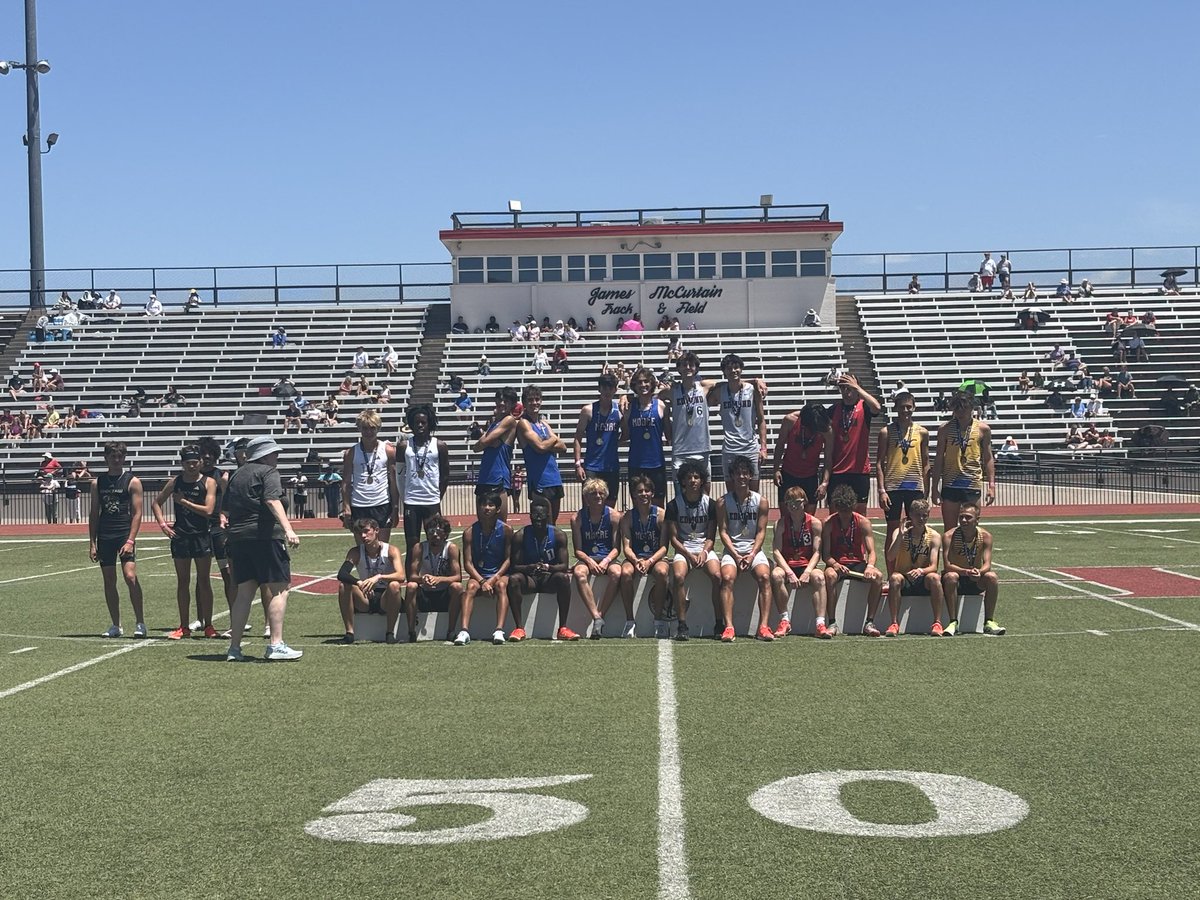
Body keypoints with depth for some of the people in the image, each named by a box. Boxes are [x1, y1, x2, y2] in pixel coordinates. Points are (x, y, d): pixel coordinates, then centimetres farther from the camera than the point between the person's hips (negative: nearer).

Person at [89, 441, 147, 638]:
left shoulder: (132, 481, 0)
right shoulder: (97, 483, 11)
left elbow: (137, 513, -5)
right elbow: (94, 514, 13)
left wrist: (130, 541, -15)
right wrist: (92, 543, 7)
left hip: (125, 534, -4)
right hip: (104, 536, 4)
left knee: (130, 576, -16)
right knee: (109, 581, 6)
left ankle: (140, 623, -7)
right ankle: (116, 626, 14)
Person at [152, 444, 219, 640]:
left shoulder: (208, 482, -3)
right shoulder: (175, 482, 6)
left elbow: (208, 510, -13)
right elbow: (156, 503, 14)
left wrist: (184, 501, -10)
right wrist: (162, 524, 1)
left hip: (202, 535, -2)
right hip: (180, 536, 3)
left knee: (204, 581, 1)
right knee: (182, 582, 6)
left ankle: (208, 625, 6)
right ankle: (184, 627, 11)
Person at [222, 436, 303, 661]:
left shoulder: (236, 475, 21)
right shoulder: (268, 472, -2)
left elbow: (225, 509, 22)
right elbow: (272, 500, -19)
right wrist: (288, 530, -27)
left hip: (237, 536, 8)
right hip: (265, 535, -8)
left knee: (244, 591, 11)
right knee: (279, 588, -5)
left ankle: (234, 647, 10)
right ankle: (276, 645, -12)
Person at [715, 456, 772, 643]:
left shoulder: (760, 501, 5)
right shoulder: (723, 502, 4)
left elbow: (761, 532, 3)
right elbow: (723, 532, 0)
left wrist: (752, 555, -11)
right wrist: (737, 556, -11)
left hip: (754, 550, 0)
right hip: (732, 550, 0)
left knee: (764, 576, -28)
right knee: (727, 578, -29)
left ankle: (763, 627, -31)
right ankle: (728, 627, -33)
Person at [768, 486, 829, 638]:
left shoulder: (815, 523, 0)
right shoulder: (781, 523, -1)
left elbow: (817, 552, -4)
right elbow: (776, 551, -9)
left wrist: (807, 572, -20)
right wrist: (790, 573, -22)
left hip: (807, 567, 0)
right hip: (786, 566, 0)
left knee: (819, 577, -33)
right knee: (776, 575, -34)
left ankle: (820, 624, -35)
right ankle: (785, 621, -22)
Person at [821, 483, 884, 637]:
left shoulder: (863, 522, -1)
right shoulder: (829, 523, -3)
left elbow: (871, 551, -8)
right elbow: (825, 554, -6)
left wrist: (870, 566, -31)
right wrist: (835, 565, -29)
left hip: (858, 564, 1)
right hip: (836, 565, -1)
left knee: (877, 576, -29)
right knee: (830, 575, -36)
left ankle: (869, 623, -22)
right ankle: (832, 623, -29)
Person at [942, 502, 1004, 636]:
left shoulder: (985, 536, -8)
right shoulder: (949, 536, -15)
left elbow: (987, 564, -16)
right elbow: (947, 565, -23)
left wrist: (979, 572, -40)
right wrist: (966, 572, -42)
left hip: (975, 581, 2)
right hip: (957, 578, -2)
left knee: (991, 577, -27)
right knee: (950, 577, -35)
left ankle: (989, 622, -20)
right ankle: (953, 623, -31)